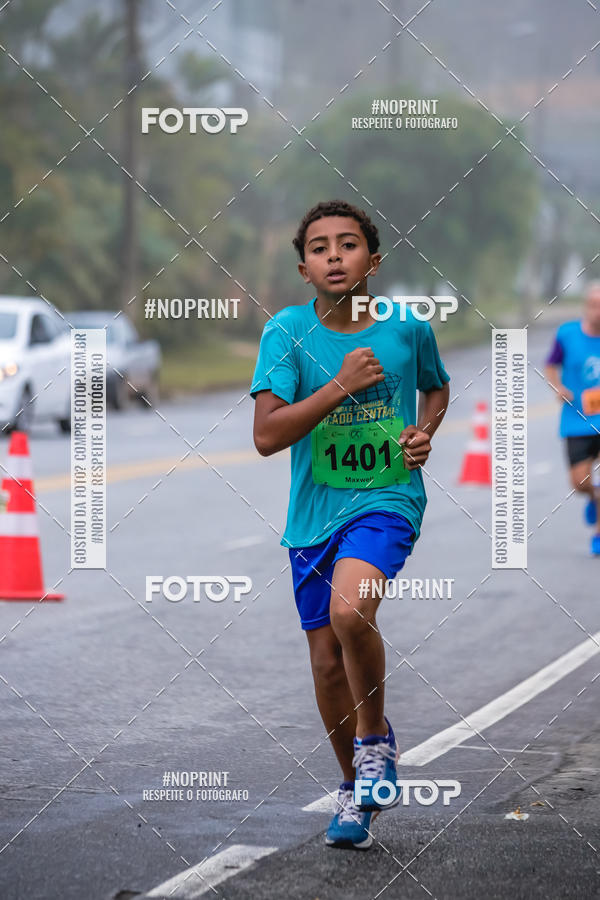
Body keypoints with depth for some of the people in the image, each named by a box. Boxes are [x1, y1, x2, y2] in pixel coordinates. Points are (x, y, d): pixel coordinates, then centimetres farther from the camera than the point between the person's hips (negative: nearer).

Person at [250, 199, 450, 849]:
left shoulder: (407, 326, -3)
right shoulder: (287, 332, -7)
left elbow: (437, 386, 20)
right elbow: (266, 436, -14)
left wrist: (425, 430, 0)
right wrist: (341, 385, -20)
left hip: (389, 498, -2)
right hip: (313, 514, 2)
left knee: (349, 609, -29)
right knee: (328, 662, 7)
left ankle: (375, 737, -3)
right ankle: (355, 786, 30)